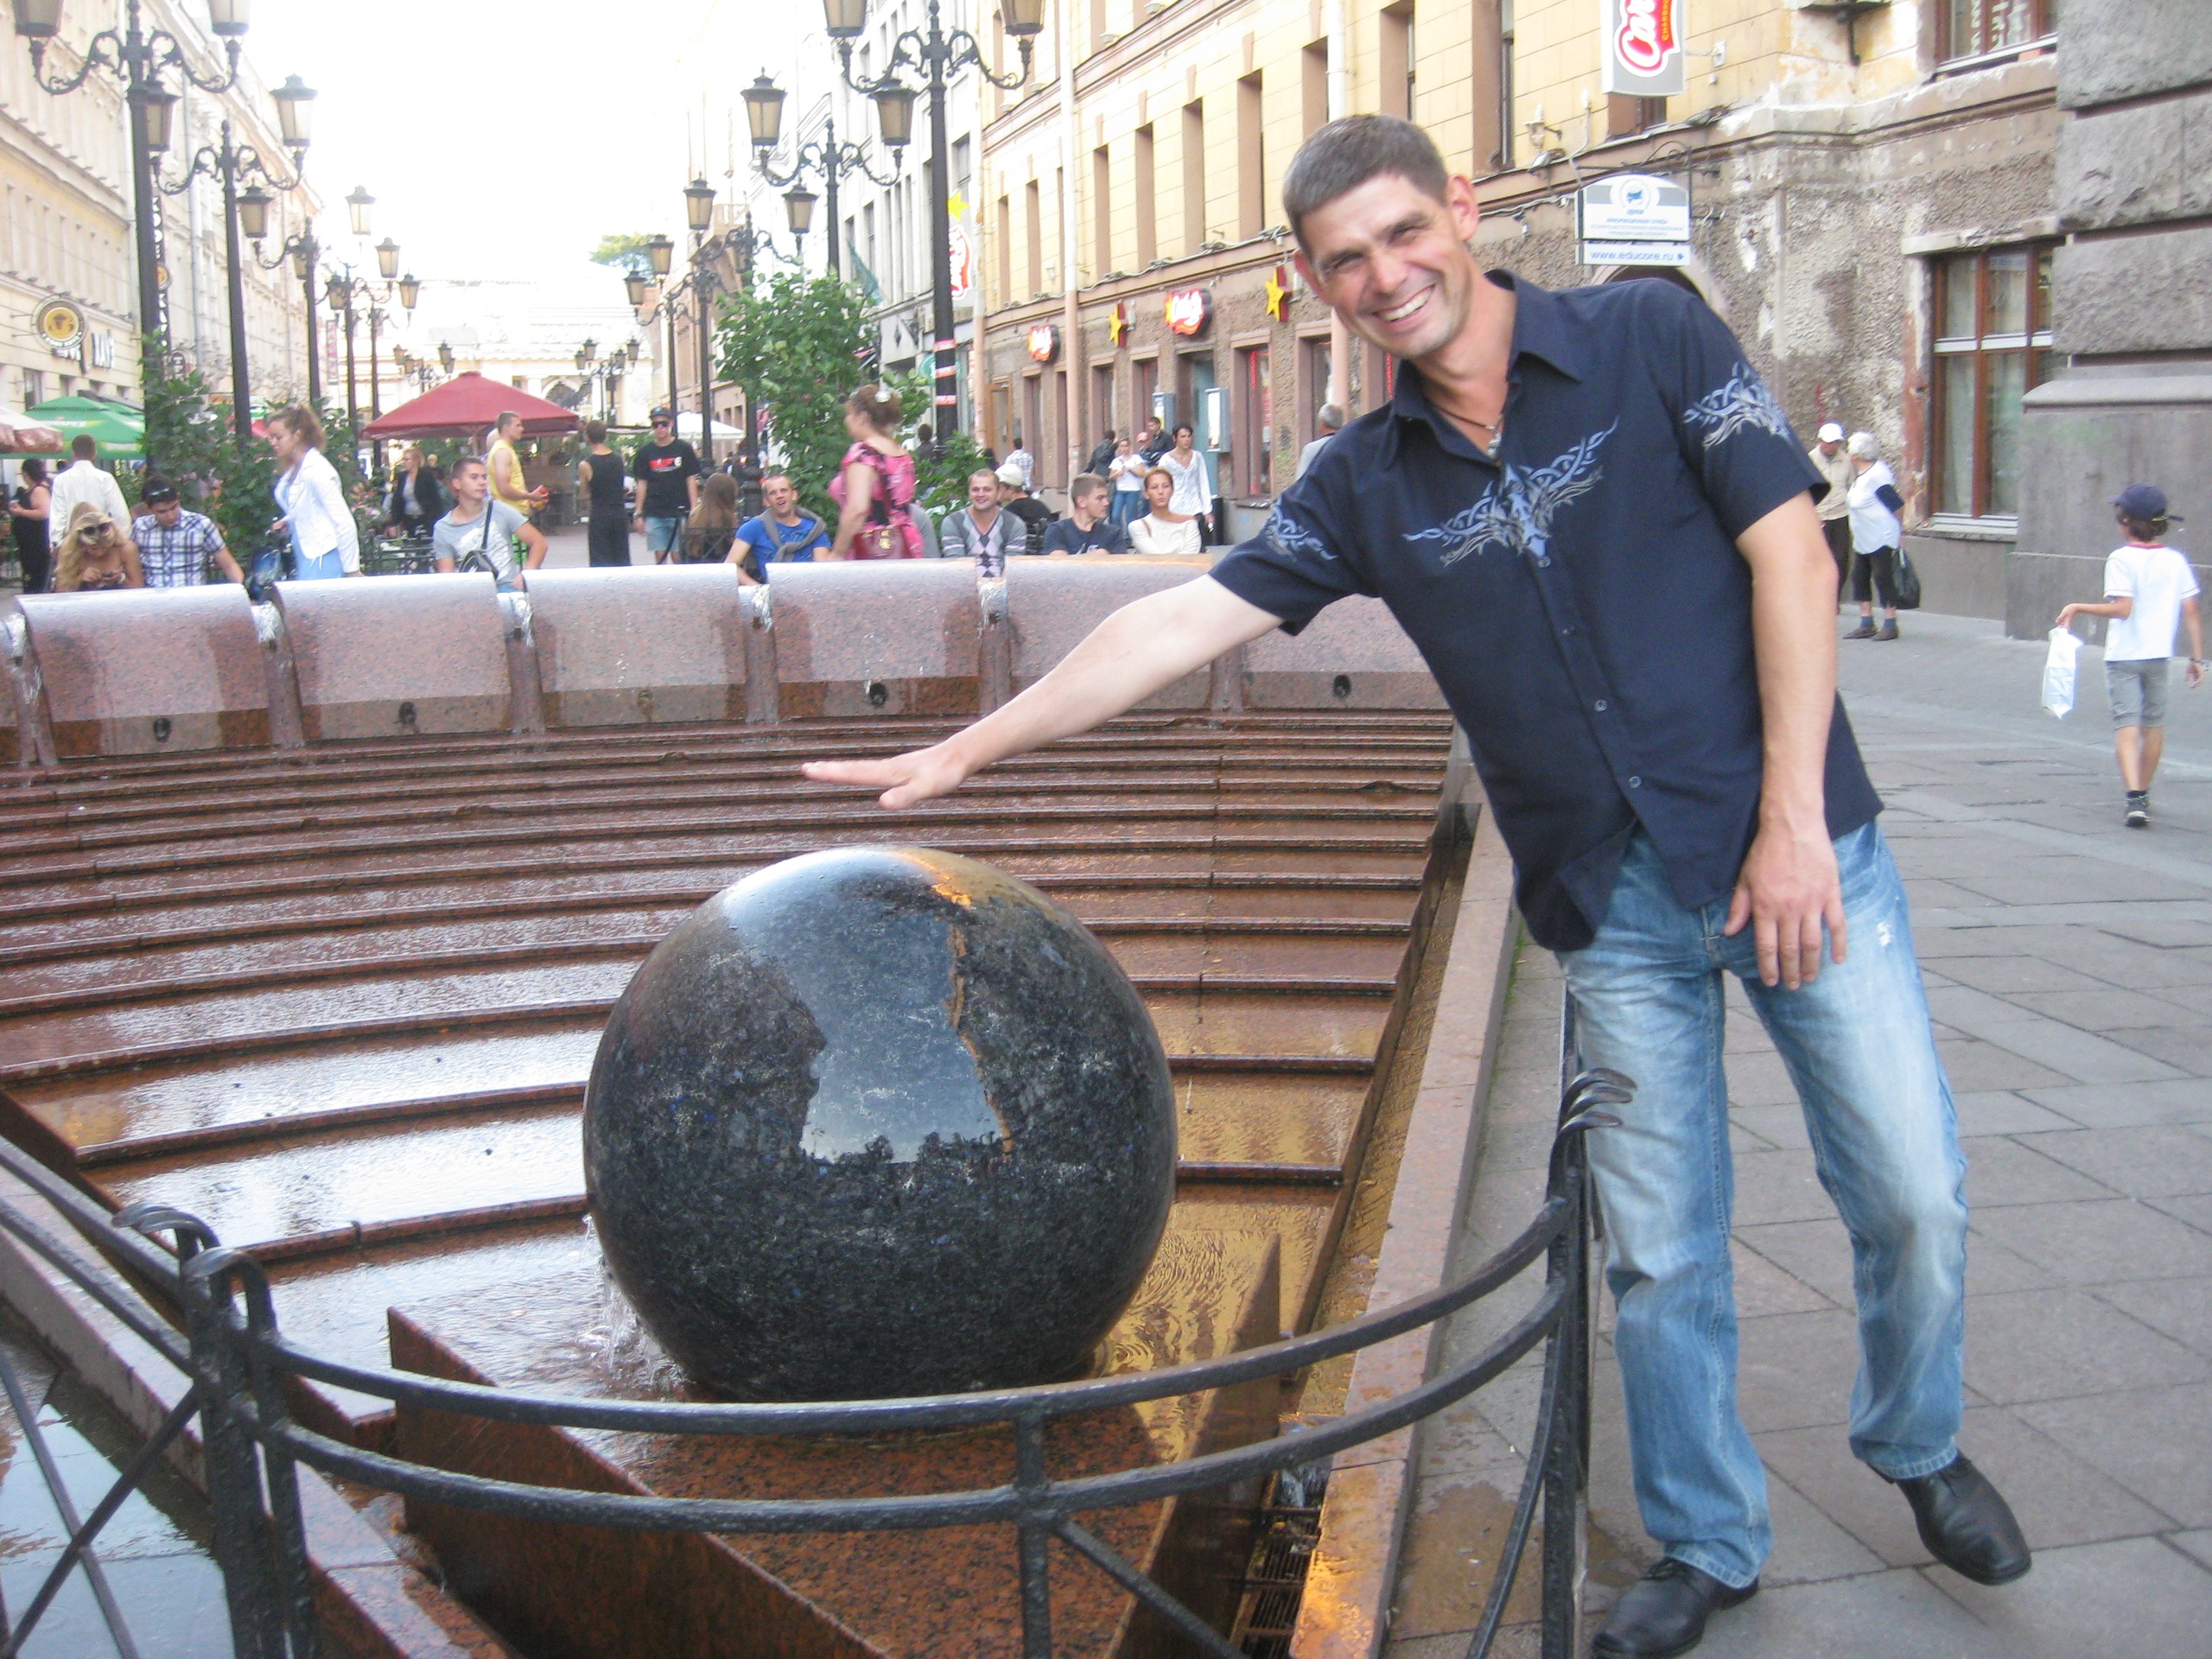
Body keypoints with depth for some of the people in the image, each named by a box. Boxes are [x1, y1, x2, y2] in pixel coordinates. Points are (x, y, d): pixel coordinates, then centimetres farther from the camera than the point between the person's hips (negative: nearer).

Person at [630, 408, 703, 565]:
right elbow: (642, 484, 9)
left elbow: (691, 481, 3)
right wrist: (638, 514, 5)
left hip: (679, 512, -2)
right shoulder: (645, 451, 7)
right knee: (660, 556, 1)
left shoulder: (684, 449, 3)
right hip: (654, 514, 2)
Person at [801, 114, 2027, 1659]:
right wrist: (969, 747, 0)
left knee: (1913, 1192, 5)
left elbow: (1792, 555, -8)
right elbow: (1181, 622, 3)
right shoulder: (1367, 484, 3)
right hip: (1614, 906, 2)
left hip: (1794, 850, -2)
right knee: (1658, 1250, 8)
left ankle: (1919, 1448, 35)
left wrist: (1793, 821, -13)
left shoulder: (1653, 339, -5)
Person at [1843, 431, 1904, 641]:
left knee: (1883, 577, -6)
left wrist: (1899, 529, -9)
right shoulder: (1861, 475, 9)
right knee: (1859, 576, 9)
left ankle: (1890, 625, 1)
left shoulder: (1876, 475, -19)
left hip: (1881, 538, -10)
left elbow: (1896, 504, -16)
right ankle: (1866, 624, 14)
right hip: (1862, 540, 10)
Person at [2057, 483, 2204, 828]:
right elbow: (2191, 614, 3)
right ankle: (2142, 794, 32)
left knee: (2127, 724, -6)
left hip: (2123, 655, -4)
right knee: (2154, 723, 18)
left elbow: (2122, 608, -20)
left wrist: (2077, 608, -10)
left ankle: (2134, 798, -22)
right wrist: (2197, 659, 8)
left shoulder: (2121, 559, -11)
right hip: (2158, 654, 4)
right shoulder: (2176, 561, 3)